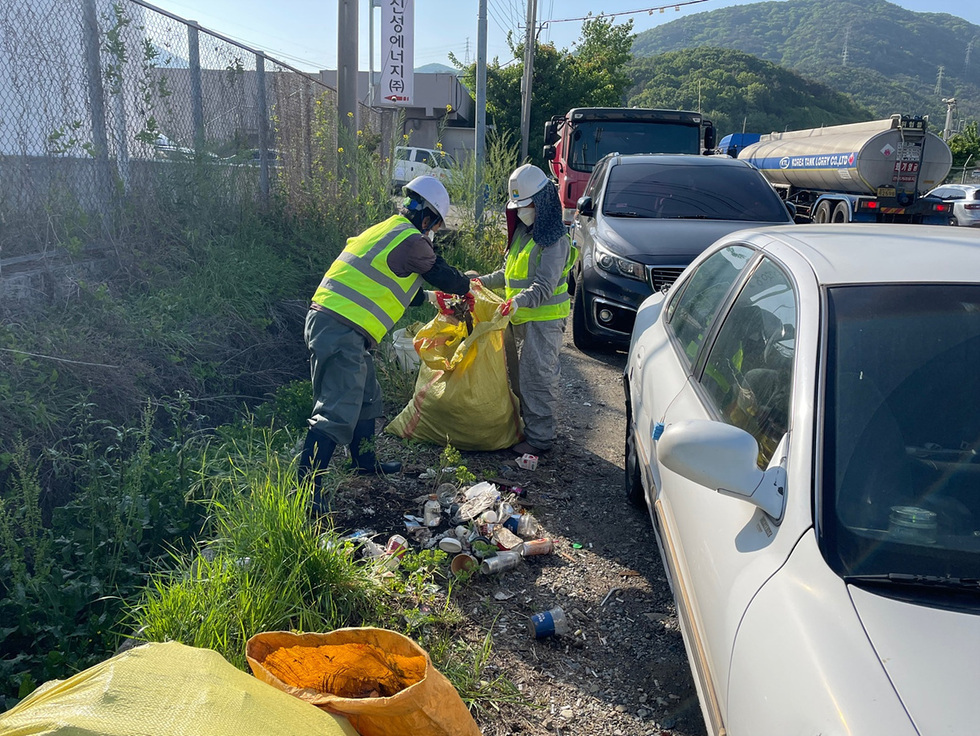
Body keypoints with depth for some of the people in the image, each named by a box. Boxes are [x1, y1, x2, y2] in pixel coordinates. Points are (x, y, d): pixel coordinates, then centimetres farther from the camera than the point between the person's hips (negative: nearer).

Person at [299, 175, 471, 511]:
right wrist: (469, 285, 24)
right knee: (338, 413, -11)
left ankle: (365, 462, 38)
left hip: (324, 320, 10)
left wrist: (427, 297, 40)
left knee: (367, 396, 23)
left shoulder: (384, 231, 22)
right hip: (342, 332, -10)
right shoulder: (411, 240, -8)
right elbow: (446, 278, 3)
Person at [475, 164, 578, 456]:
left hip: (545, 318, -9)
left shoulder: (555, 240, -14)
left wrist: (520, 301, -42)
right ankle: (531, 425, 27)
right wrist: (482, 282, 17)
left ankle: (540, 437, 1)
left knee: (537, 374, -7)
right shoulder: (522, 233, 15)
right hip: (523, 316, 9)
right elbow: (510, 274, 26)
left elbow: (546, 284, -26)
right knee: (522, 373, 14)